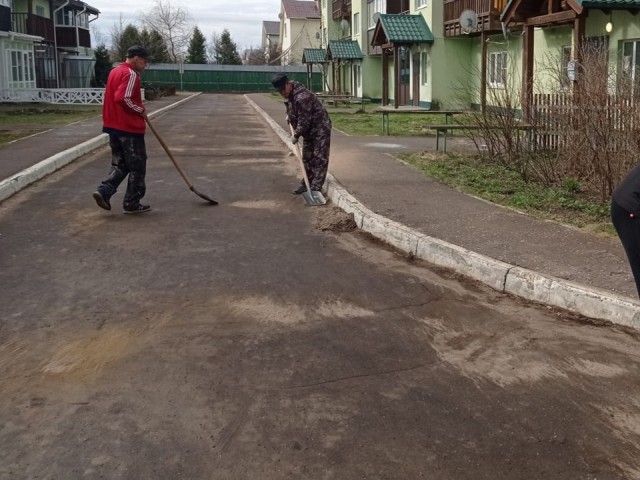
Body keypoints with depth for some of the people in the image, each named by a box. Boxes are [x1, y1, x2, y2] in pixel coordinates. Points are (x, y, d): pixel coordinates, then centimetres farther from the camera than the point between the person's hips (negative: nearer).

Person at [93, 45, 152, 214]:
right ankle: (132, 203, 6)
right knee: (137, 167, 2)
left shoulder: (115, 71, 15)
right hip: (130, 127, -9)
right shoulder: (131, 74, -15)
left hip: (114, 125, 9)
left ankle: (104, 191, -1)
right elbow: (124, 98, -26)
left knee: (120, 164, 15)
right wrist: (141, 110, -12)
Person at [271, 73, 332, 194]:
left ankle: (316, 188, -10)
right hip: (309, 131, 10)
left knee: (319, 159, -9)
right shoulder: (289, 95, 3)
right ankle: (307, 184, 21)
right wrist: (289, 115, 14)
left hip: (320, 130, -10)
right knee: (307, 158, 13)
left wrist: (296, 135, -17)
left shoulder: (302, 97, -29)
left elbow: (304, 121, -26)